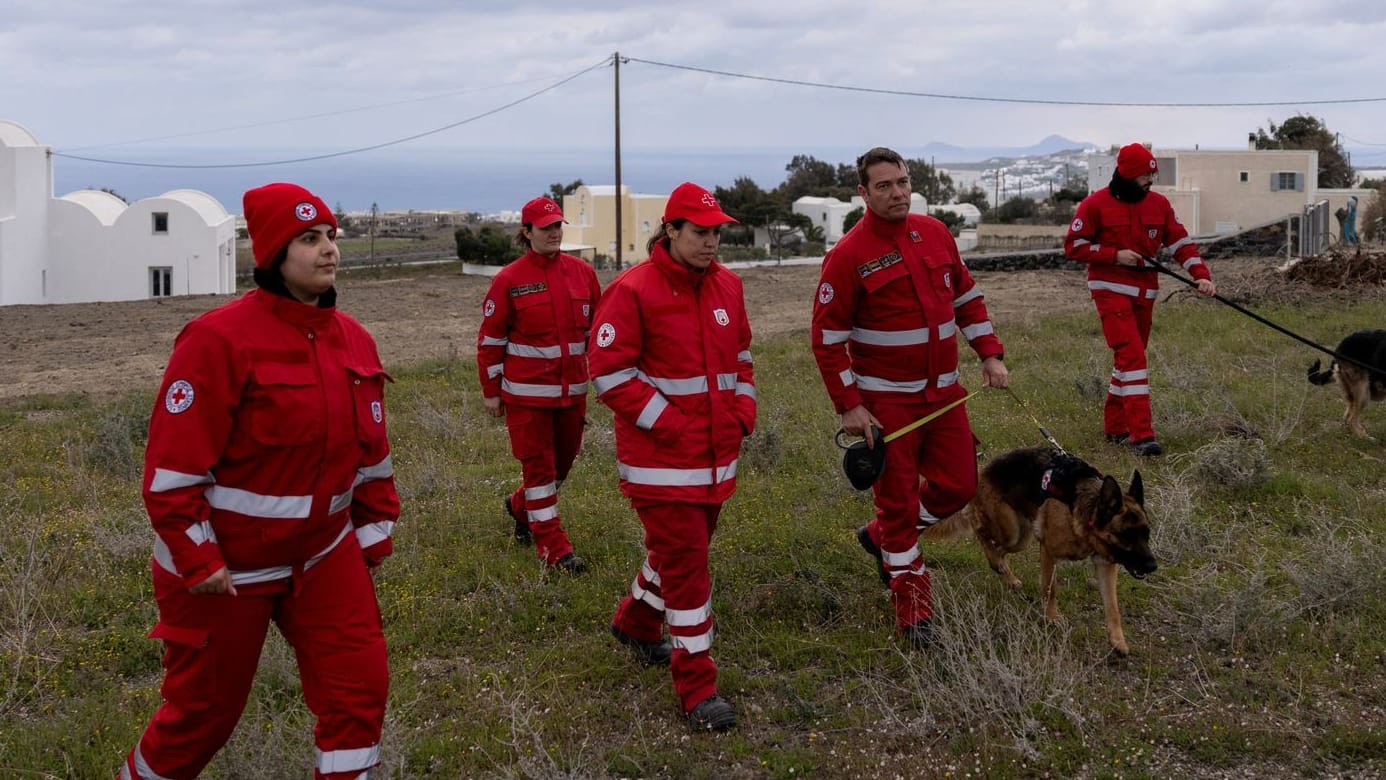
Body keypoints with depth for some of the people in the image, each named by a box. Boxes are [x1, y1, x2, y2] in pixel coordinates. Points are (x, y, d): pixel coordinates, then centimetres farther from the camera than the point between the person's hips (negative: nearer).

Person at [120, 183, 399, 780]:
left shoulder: (353, 339, 1)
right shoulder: (219, 340, -21)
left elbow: (370, 447, 11)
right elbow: (173, 463, -21)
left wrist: (375, 528, 13)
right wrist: (197, 562, -19)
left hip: (325, 553, 6)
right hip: (224, 564, -5)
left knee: (360, 685, -1)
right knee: (206, 707, 10)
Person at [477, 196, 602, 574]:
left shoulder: (582, 272, 2)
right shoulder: (509, 280, -8)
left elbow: (596, 328, 11)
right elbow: (490, 338, -3)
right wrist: (491, 391, -2)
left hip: (572, 388, 5)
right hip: (527, 391, -4)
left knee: (563, 461, 15)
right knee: (538, 466, 1)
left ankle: (520, 507, 42)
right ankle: (554, 548, 9)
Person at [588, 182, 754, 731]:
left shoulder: (727, 285, 8)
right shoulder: (633, 292, -14)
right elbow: (609, 374, -15)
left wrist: (743, 408, 6)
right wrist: (667, 422, -18)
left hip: (716, 453, 7)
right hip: (661, 457, -7)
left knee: (681, 548, 21)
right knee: (685, 566, -6)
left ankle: (636, 622, 48)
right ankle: (698, 688, 4)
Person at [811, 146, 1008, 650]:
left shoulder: (935, 233, 4)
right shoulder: (849, 256, -13)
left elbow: (967, 297, 16)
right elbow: (828, 337, -11)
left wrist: (990, 354, 8)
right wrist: (849, 406, -14)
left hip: (944, 391, 6)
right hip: (886, 400, -6)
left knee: (958, 486, 9)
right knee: (898, 501, 2)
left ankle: (880, 536, 34)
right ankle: (913, 612, 14)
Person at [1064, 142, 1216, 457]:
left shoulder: (1159, 204, 7)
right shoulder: (1096, 204, -8)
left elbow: (1181, 242, 6)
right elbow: (1073, 246, -6)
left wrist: (1201, 275, -8)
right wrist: (1115, 255, -15)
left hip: (1144, 291, 6)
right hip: (1111, 289, -6)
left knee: (1130, 357, 12)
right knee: (1132, 356, -16)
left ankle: (1114, 427, 25)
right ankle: (1142, 434, -19)